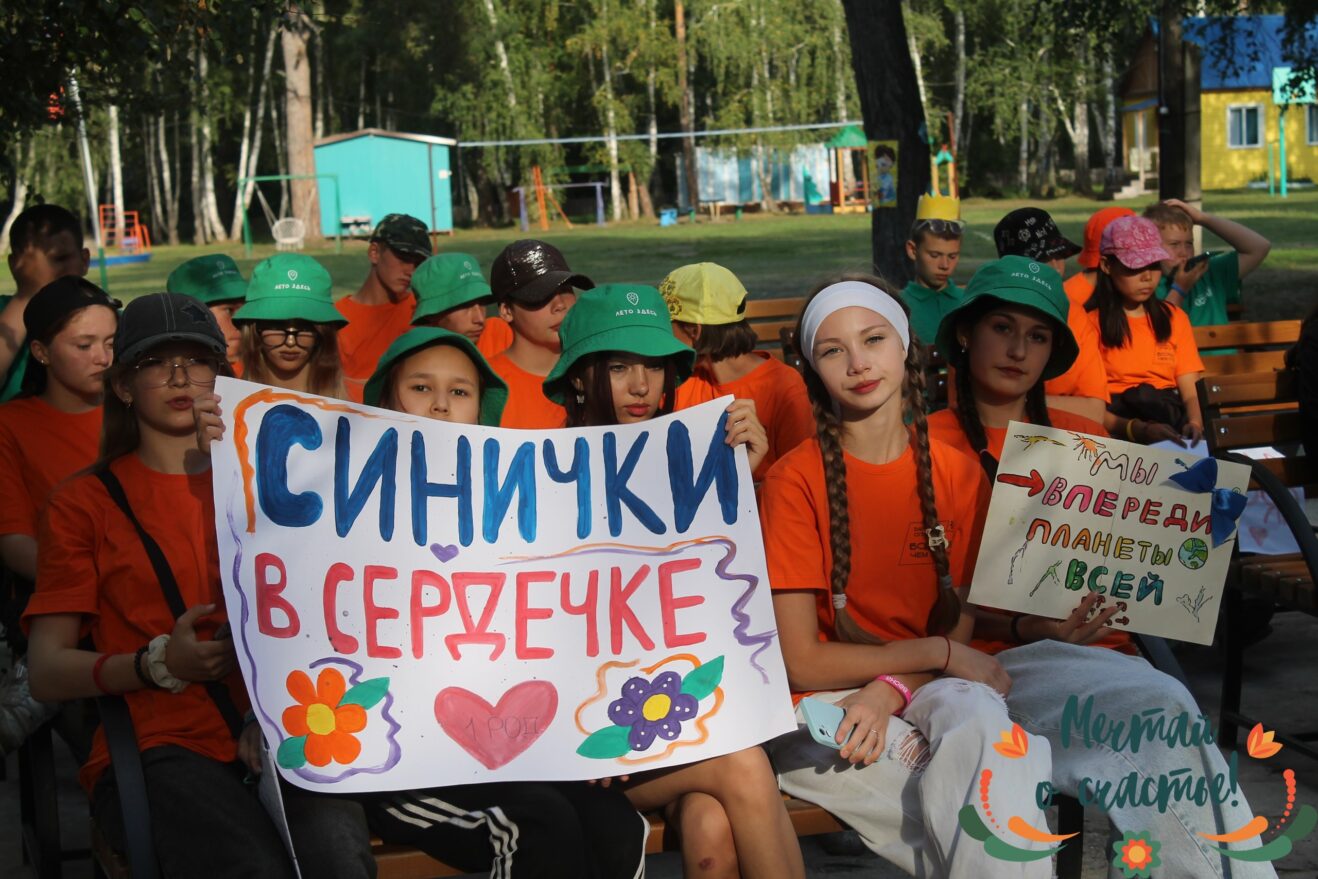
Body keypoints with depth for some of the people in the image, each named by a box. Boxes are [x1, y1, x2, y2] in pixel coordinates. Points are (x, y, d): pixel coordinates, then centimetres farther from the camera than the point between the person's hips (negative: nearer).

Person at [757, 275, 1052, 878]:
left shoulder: (958, 476, 4)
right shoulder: (795, 481, -8)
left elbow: (962, 628, 4)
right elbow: (801, 662, -10)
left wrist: (890, 691, -16)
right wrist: (941, 654, -11)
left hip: (926, 692, 3)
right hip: (821, 712, -3)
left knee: (976, 711, -31)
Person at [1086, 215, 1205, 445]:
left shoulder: (1174, 318, 15)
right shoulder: (1092, 322, -1)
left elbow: (1192, 393, 8)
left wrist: (1194, 423, -16)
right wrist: (1139, 429, -27)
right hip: (1117, 426, -3)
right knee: (1143, 395, -34)